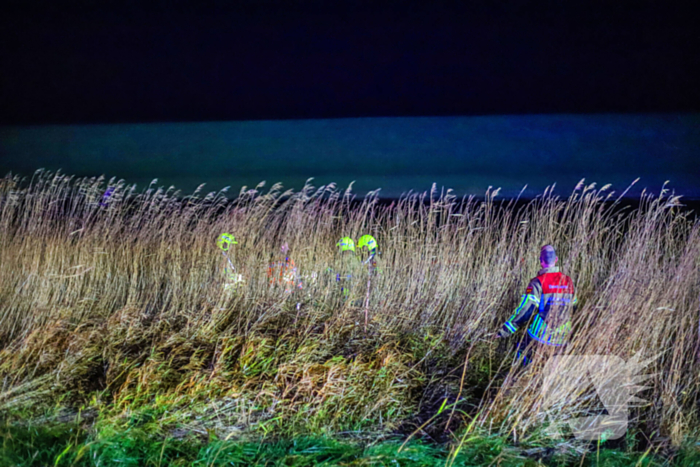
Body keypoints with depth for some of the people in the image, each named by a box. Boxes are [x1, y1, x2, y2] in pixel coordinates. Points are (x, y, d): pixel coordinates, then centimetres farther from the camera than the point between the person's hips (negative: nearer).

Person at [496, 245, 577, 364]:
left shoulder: (538, 282, -13)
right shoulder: (568, 281, 4)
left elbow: (525, 310, -16)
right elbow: (571, 305, 15)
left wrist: (504, 331, -11)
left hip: (541, 337, -5)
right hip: (562, 340, 5)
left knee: (523, 350, 19)